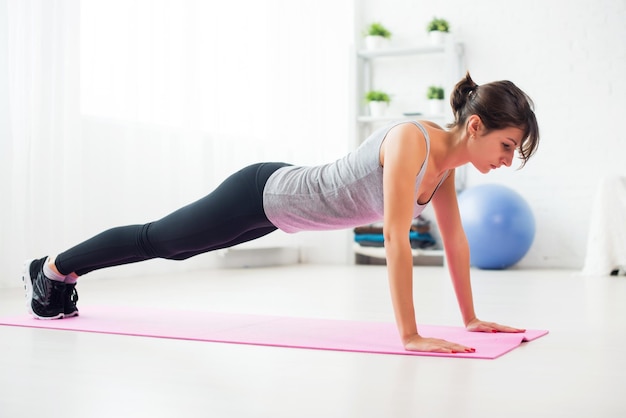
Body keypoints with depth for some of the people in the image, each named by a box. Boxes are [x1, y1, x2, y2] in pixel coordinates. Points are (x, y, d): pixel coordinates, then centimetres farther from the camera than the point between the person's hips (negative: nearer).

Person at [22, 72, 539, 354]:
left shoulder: (447, 156, -7)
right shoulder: (411, 140, -33)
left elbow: (455, 238, 1)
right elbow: (396, 240, -38)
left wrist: (471, 317, 2)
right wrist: (410, 335, -36)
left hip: (284, 200, 8)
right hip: (262, 192, -8)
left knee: (172, 247, 25)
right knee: (156, 239, 13)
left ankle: (65, 273, 48)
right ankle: (52, 268, 39)